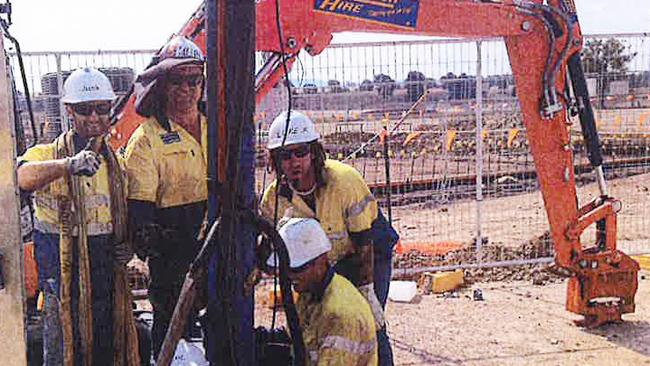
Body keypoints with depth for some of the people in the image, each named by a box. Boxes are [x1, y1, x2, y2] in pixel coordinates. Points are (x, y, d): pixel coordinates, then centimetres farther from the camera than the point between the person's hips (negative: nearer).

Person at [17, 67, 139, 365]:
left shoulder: (115, 162, 9)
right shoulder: (46, 155, -7)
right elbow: (21, 177, -32)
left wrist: (128, 245, 3)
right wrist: (70, 164, -49)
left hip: (107, 276, 5)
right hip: (61, 278, -4)